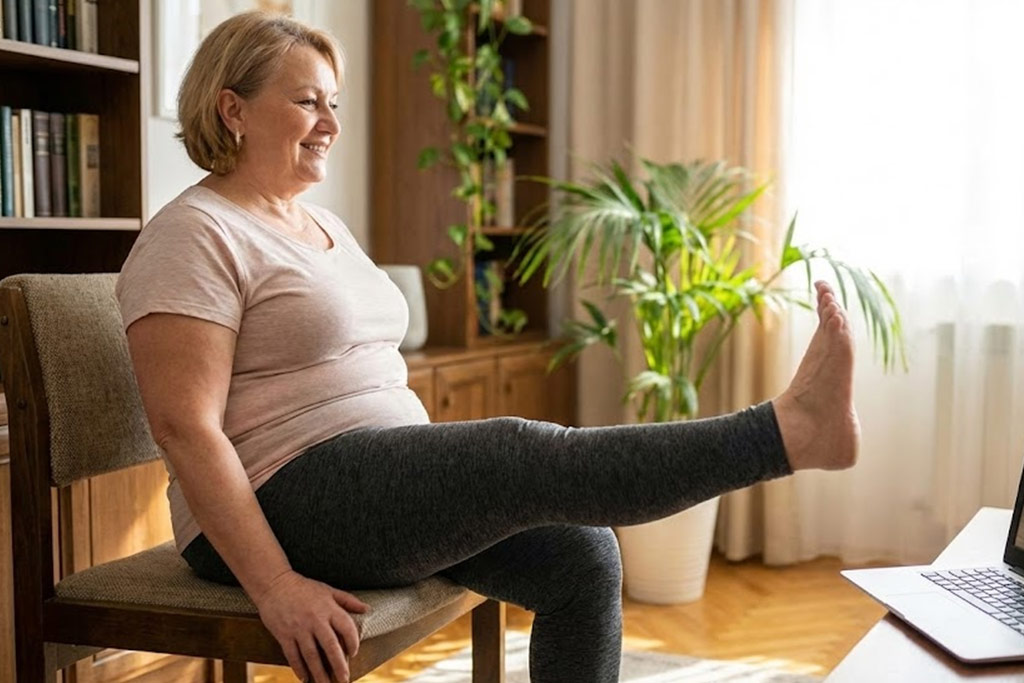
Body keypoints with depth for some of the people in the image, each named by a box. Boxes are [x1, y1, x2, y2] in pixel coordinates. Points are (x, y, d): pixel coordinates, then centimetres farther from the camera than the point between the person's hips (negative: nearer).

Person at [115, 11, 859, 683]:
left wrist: (448, 482, 14)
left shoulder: (326, 227, 18)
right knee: (527, 455, -24)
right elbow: (186, 427, -18)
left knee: (580, 556, -9)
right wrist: (275, 586, -25)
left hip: (391, 481, 8)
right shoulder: (195, 236, -9)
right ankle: (791, 427, -21)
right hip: (284, 506, -8)